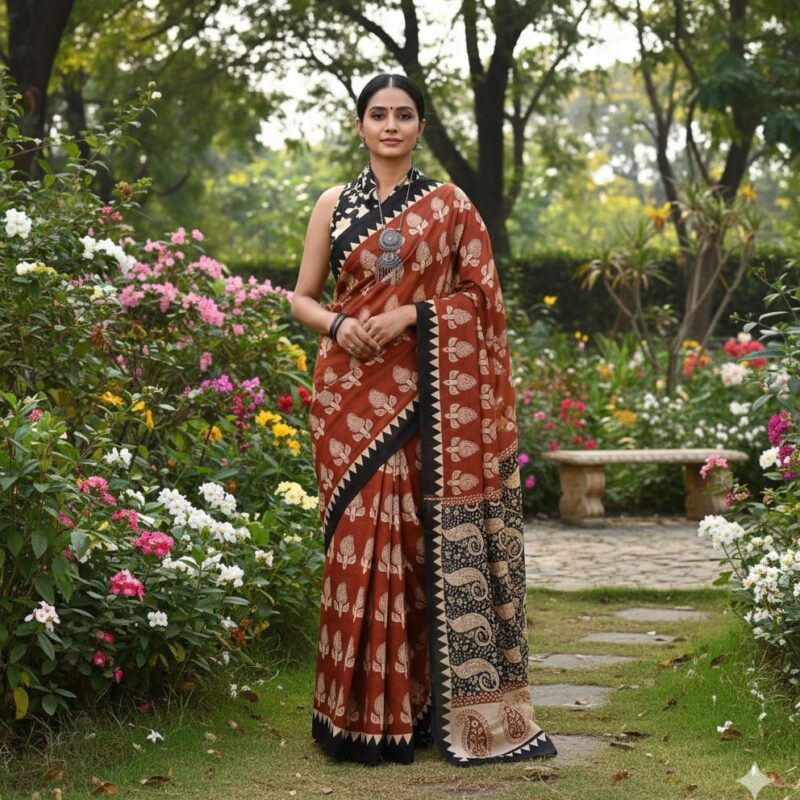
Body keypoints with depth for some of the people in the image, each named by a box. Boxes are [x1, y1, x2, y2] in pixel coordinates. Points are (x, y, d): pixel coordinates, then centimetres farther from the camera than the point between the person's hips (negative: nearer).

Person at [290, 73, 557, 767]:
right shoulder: (334, 205, 10)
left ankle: (427, 704, 6)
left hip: (427, 395, -1)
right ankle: (363, 710, 4)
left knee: (429, 538, -3)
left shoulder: (450, 205, 7)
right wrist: (339, 326, -9)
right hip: (352, 392, 1)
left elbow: (479, 298, 4)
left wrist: (411, 313, -11)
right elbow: (302, 298, 12)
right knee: (360, 537, -3)